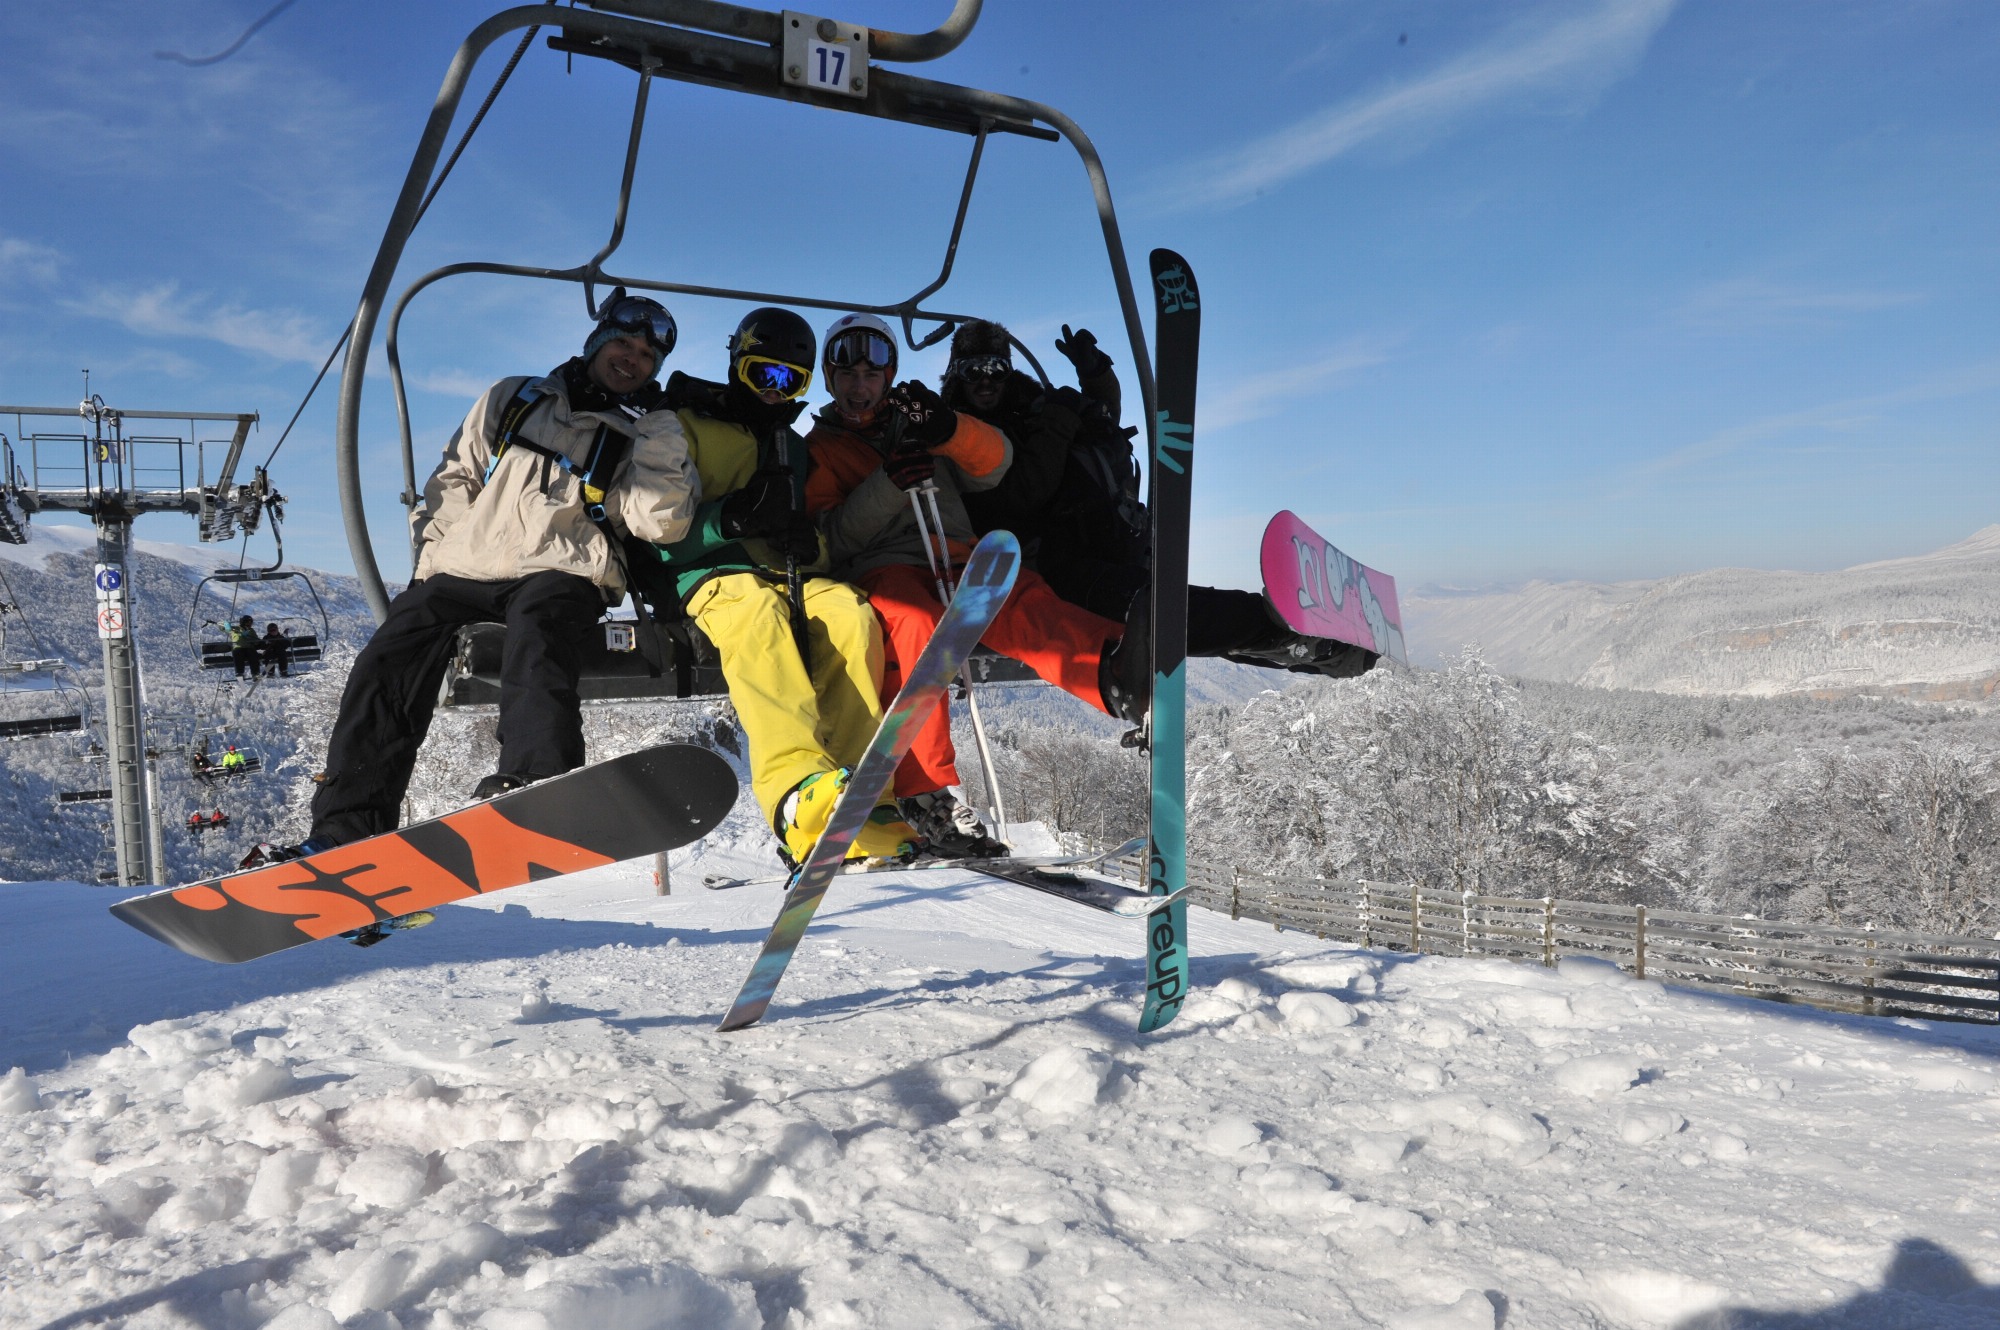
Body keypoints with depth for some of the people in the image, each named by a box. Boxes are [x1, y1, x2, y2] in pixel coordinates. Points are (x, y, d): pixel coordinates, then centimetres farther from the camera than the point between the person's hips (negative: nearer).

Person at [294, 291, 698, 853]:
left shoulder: (644, 439, 15)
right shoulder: (511, 400, 21)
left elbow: (661, 523, -2)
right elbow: (455, 479, 23)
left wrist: (658, 428, -5)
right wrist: (434, 547, 8)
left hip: (560, 574, -3)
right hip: (463, 568, 3)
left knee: (536, 637, -36)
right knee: (385, 665, -15)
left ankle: (532, 784, -56)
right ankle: (346, 829, -12)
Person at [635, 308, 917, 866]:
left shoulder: (794, 447, 30)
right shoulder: (687, 428, 13)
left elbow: (814, 526, 28)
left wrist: (809, 539, 1)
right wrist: (729, 517, -18)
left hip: (790, 573, 5)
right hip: (712, 572, -4)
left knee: (850, 613, -30)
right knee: (759, 608, -40)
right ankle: (798, 788, -60)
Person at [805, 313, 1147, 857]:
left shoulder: (917, 426, 29)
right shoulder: (819, 450, 21)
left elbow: (993, 465, 10)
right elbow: (830, 538, 3)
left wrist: (948, 430, -11)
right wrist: (886, 486, -14)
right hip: (881, 567, -2)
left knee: (1019, 601, -31)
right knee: (913, 626, -38)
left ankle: (1115, 668, -61)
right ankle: (928, 794, -43)